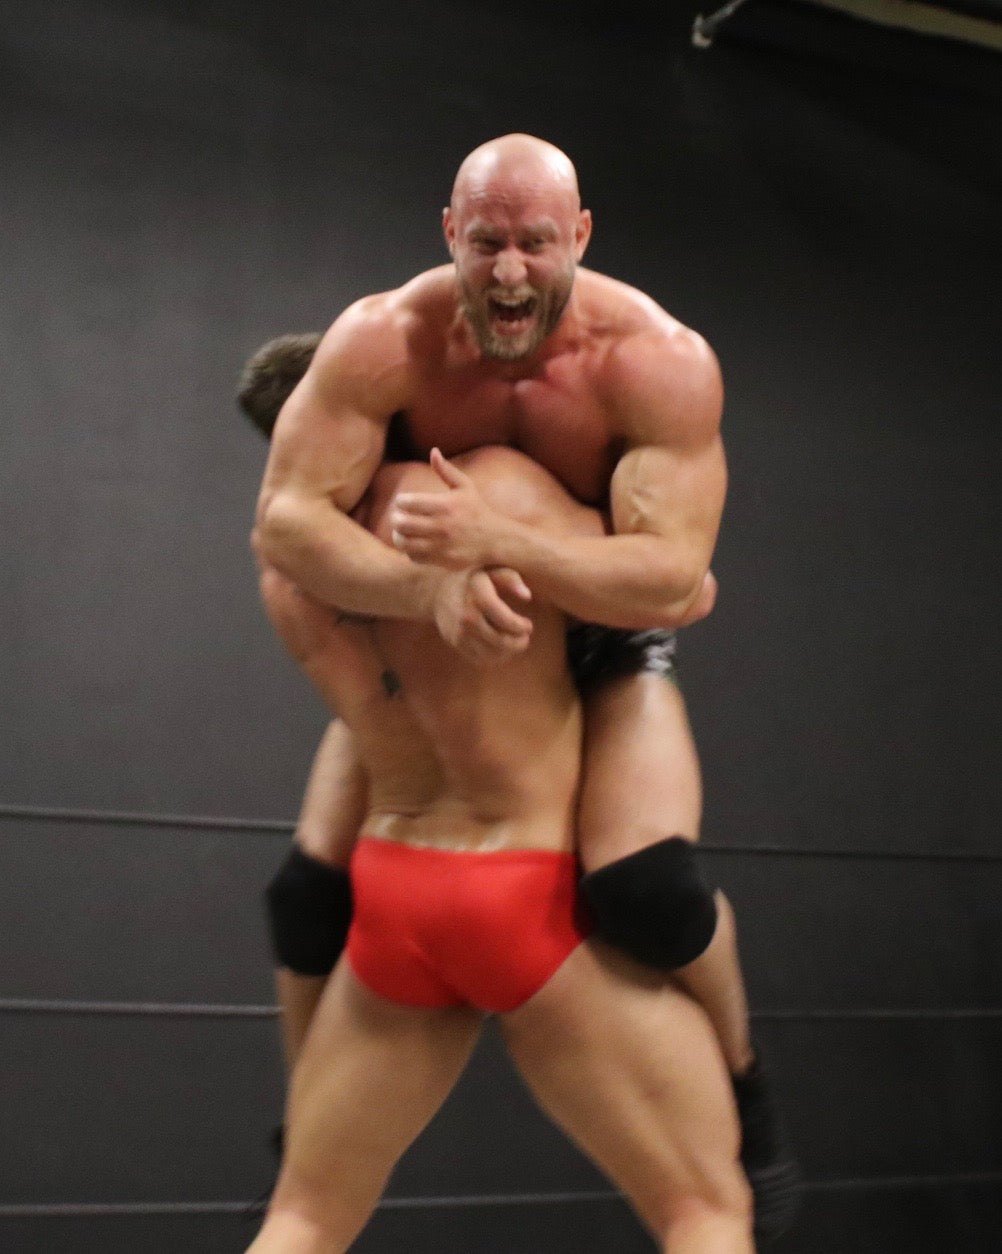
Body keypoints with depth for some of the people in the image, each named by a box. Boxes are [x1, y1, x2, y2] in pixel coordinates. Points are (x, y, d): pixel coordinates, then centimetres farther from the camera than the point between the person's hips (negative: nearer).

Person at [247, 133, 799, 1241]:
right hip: (424, 639, 3)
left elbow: (673, 579, -35)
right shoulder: (385, 341, -23)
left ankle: (745, 1098, 6)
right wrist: (434, 588, -44)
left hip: (608, 636, -2)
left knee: (646, 887, -27)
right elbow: (285, 519, -27)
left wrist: (496, 541, -49)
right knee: (310, 898, -2)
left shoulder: (658, 360, -28)